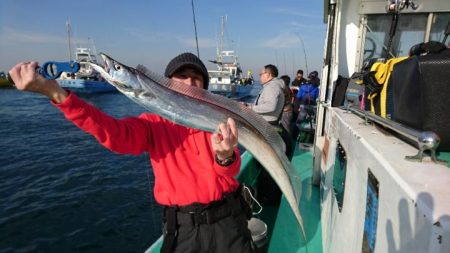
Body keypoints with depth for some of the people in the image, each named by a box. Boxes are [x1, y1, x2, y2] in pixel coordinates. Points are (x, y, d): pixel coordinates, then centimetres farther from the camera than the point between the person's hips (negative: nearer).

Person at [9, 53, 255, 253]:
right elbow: (116, 133, -23)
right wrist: (56, 93, -37)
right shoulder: (154, 123, -4)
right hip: (182, 227, 0)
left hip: (226, 220, 1)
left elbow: (231, 170, -14)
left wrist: (225, 157, -39)